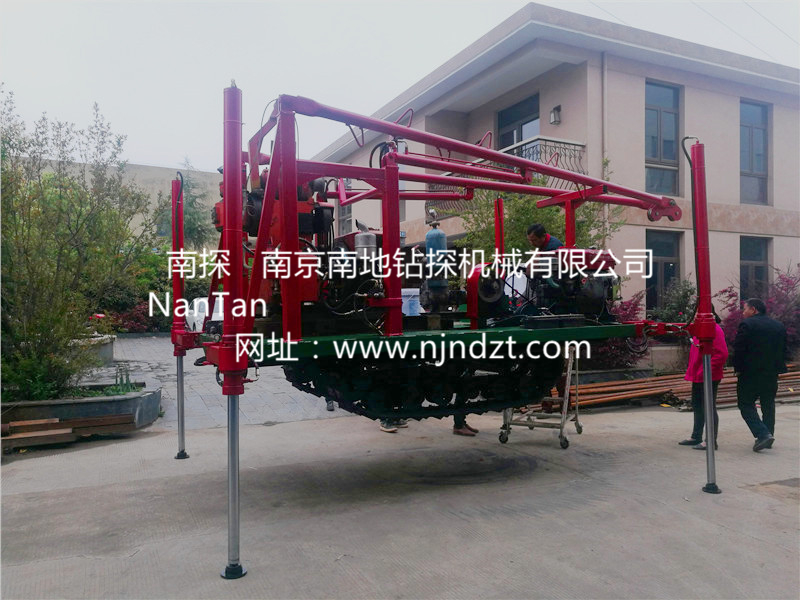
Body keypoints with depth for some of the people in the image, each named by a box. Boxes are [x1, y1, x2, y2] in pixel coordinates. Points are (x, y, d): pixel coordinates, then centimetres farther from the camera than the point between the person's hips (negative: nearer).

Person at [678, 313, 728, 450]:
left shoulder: (715, 330, -17)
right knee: (697, 406, 17)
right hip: (698, 377, 10)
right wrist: (691, 371, 17)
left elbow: (722, 353, -23)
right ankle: (696, 437, 29)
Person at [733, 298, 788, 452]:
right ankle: (768, 437, 19)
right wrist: (778, 368, 18)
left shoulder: (747, 325, -12)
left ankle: (763, 434, -14)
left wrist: (738, 368, -4)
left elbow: (738, 350, -15)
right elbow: (783, 350, 13)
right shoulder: (779, 326, 10)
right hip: (772, 375, 7)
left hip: (750, 374, -6)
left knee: (746, 405, 0)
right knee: (768, 406, 15)